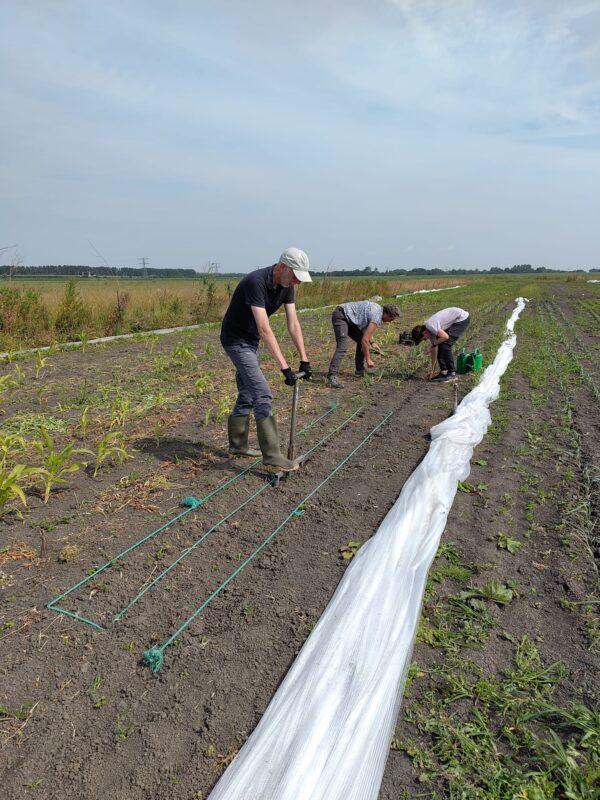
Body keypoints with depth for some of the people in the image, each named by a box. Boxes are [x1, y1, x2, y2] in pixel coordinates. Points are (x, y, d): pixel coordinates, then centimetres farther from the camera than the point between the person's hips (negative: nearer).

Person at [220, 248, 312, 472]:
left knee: (247, 394, 15)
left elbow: (293, 323, -5)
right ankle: (271, 456, -10)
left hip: (251, 341, 9)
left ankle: (237, 444, 29)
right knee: (262, 395, -14)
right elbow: (265, 329, -35)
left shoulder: (286, 286, -4)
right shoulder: (256, 282, -30)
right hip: (236, 340, -9)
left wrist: (304, 359, -11)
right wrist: (284, 367, -37)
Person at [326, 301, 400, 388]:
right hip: (340, 316, -11)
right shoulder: (377, 317, -18)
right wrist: (368, 359, -13)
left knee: (361, 341, 15)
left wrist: (372, 343, 17)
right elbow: (365, 339, -20)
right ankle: (332, 378, -36)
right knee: (342, 347, -25)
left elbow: (364, 327, 24)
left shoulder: (378, 309, 12)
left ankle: (360, 371, 22)